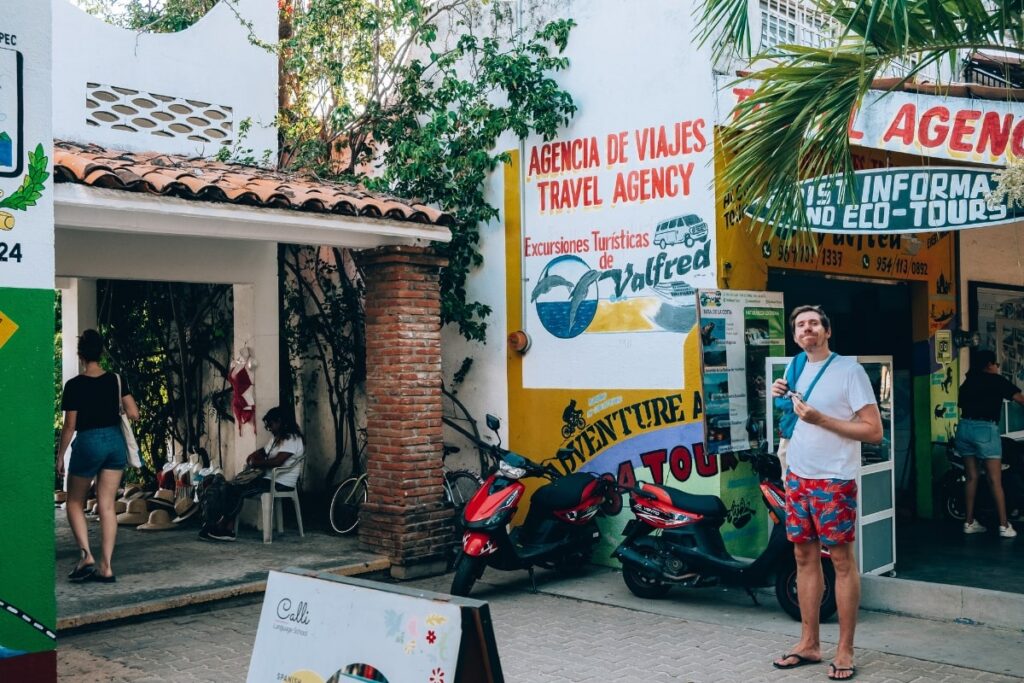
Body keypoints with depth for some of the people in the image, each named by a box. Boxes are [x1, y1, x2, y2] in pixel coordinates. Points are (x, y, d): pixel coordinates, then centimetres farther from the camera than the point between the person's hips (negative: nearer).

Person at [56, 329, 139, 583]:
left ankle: (86, 555, -2)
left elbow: (69, 426, -7)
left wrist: (60, 456, 3)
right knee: (107, 506, 6)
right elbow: (134, 414, -3)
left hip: (88, 443, -3)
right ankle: (106, 567, 4)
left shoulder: (74, 385, -9)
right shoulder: (116, 380, -1)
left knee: (75, 503, 14)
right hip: (115, 442, 4)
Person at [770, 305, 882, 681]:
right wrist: (785, 397, 7)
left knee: (842, 559, -1)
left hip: (833, 480, -7)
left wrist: (820, 418, -20)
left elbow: (874, 430, -14)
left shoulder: (849, 369, -9)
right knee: (805, 557, 10)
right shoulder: (798, 370, 12)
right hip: (797, 477, 7)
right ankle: (809, 643, 19)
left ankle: (845, 650, 7)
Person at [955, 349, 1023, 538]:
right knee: (995, 480, -2)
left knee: (972, 477, 12)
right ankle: (1004, 525, -3)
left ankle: (970, 522, 14)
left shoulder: (968, 382, 16)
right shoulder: (996, 380, 1)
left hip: (964, 427, 5)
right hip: (986, 429, -5)